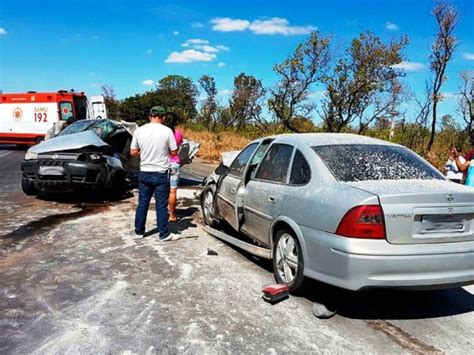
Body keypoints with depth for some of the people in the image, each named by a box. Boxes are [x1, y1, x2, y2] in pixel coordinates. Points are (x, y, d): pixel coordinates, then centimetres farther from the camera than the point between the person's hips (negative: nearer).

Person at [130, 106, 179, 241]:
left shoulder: (139, 130, -1)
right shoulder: (167, 131, -10)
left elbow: (133, 152, 3)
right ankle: (164, 234, 11)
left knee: (142, 203, 14)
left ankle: (139, 231, 23)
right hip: (161, 174, -3)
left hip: (144, 173, 3)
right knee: (161, 205, 4)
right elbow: (174, 152, -4)